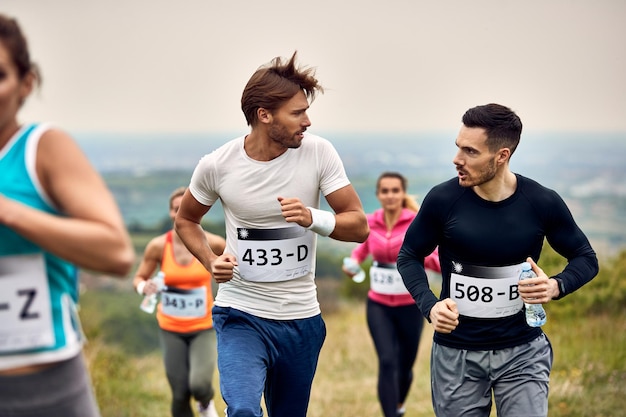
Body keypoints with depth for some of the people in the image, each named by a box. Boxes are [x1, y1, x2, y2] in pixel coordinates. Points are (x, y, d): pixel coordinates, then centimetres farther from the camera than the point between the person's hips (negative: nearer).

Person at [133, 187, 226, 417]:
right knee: (180, 395, 1)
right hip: (170, 329, 1)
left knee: (199, 385, -20)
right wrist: (144, 287, -21)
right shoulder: (158, 246, -10)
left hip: (203, 328, -1)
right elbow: (138, 278, 1)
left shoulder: (211, 243, -13)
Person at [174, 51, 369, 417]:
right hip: (241, 314, -2)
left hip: (301, 318, 2)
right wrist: (211, 261, -10)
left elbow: (359, 226, -6)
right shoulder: (217, 165, -10)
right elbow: (186, 221, 9)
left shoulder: (319, 153, -9)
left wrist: (312, 218, -26)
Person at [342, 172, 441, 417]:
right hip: (378, 305, 1)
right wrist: (353, 261, 5)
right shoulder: (370, 222, -2)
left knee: (405, 365, 14)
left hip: (410, 306, -1)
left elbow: (440, 262, -16)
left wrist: (420, 255, -35)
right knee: (387, 362, -14)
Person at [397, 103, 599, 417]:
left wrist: (556, 286, -17)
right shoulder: (443, 199, -11)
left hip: (522, 352, 0)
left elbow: (585, 258, 4)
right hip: (456, 352, 0)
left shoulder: (542, 203, -10)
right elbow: (409, 256, 3)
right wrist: (429, 305, -15)